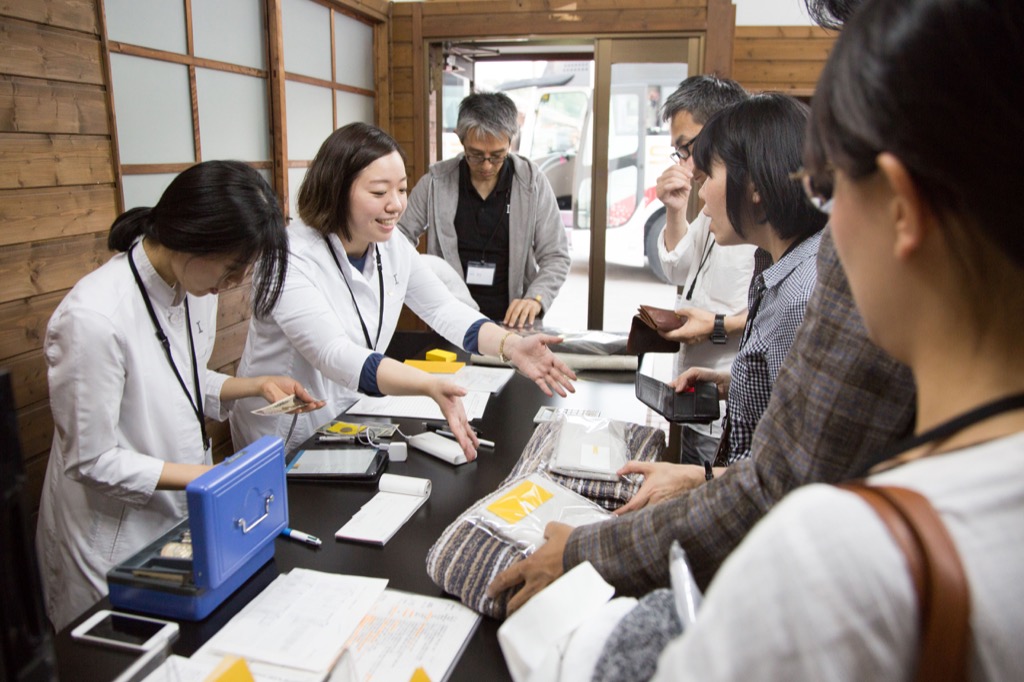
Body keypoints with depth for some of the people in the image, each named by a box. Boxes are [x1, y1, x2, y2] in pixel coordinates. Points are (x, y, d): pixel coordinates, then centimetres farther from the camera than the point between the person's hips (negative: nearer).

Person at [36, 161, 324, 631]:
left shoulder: (195, 286, -6)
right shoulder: (94, 318, -29)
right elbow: (93, 461, -21)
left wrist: (256, 386, -5)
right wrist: (210, 478, -22)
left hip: (186, 516, 7)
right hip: (117, 543, -6)